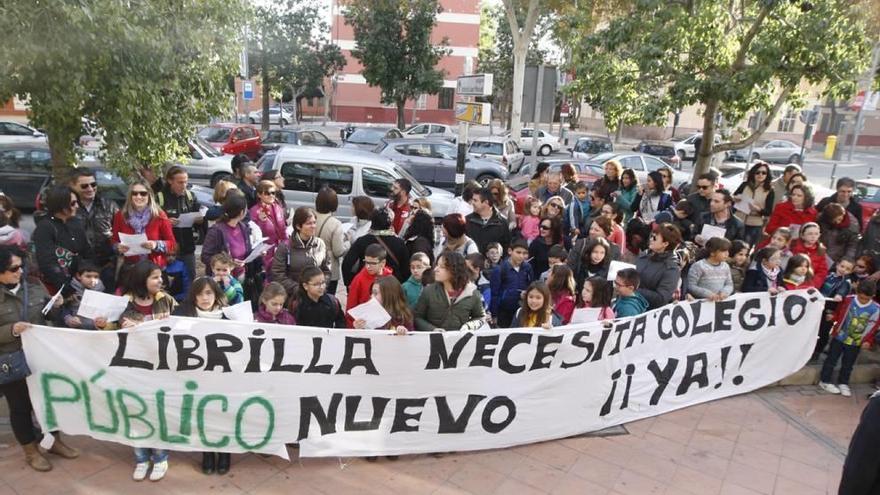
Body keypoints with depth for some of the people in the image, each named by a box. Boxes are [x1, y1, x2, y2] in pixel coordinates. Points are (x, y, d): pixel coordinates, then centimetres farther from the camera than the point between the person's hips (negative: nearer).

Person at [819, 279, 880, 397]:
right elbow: (838, 313, 1)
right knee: (831, 360, 10)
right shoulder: (848, 300, -15)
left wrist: (868, 341, -8)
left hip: (856, 343, 1)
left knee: (848, 364, 15)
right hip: (839, 337, -1)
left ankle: (843, 383, 33)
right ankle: (825, 381, 21)